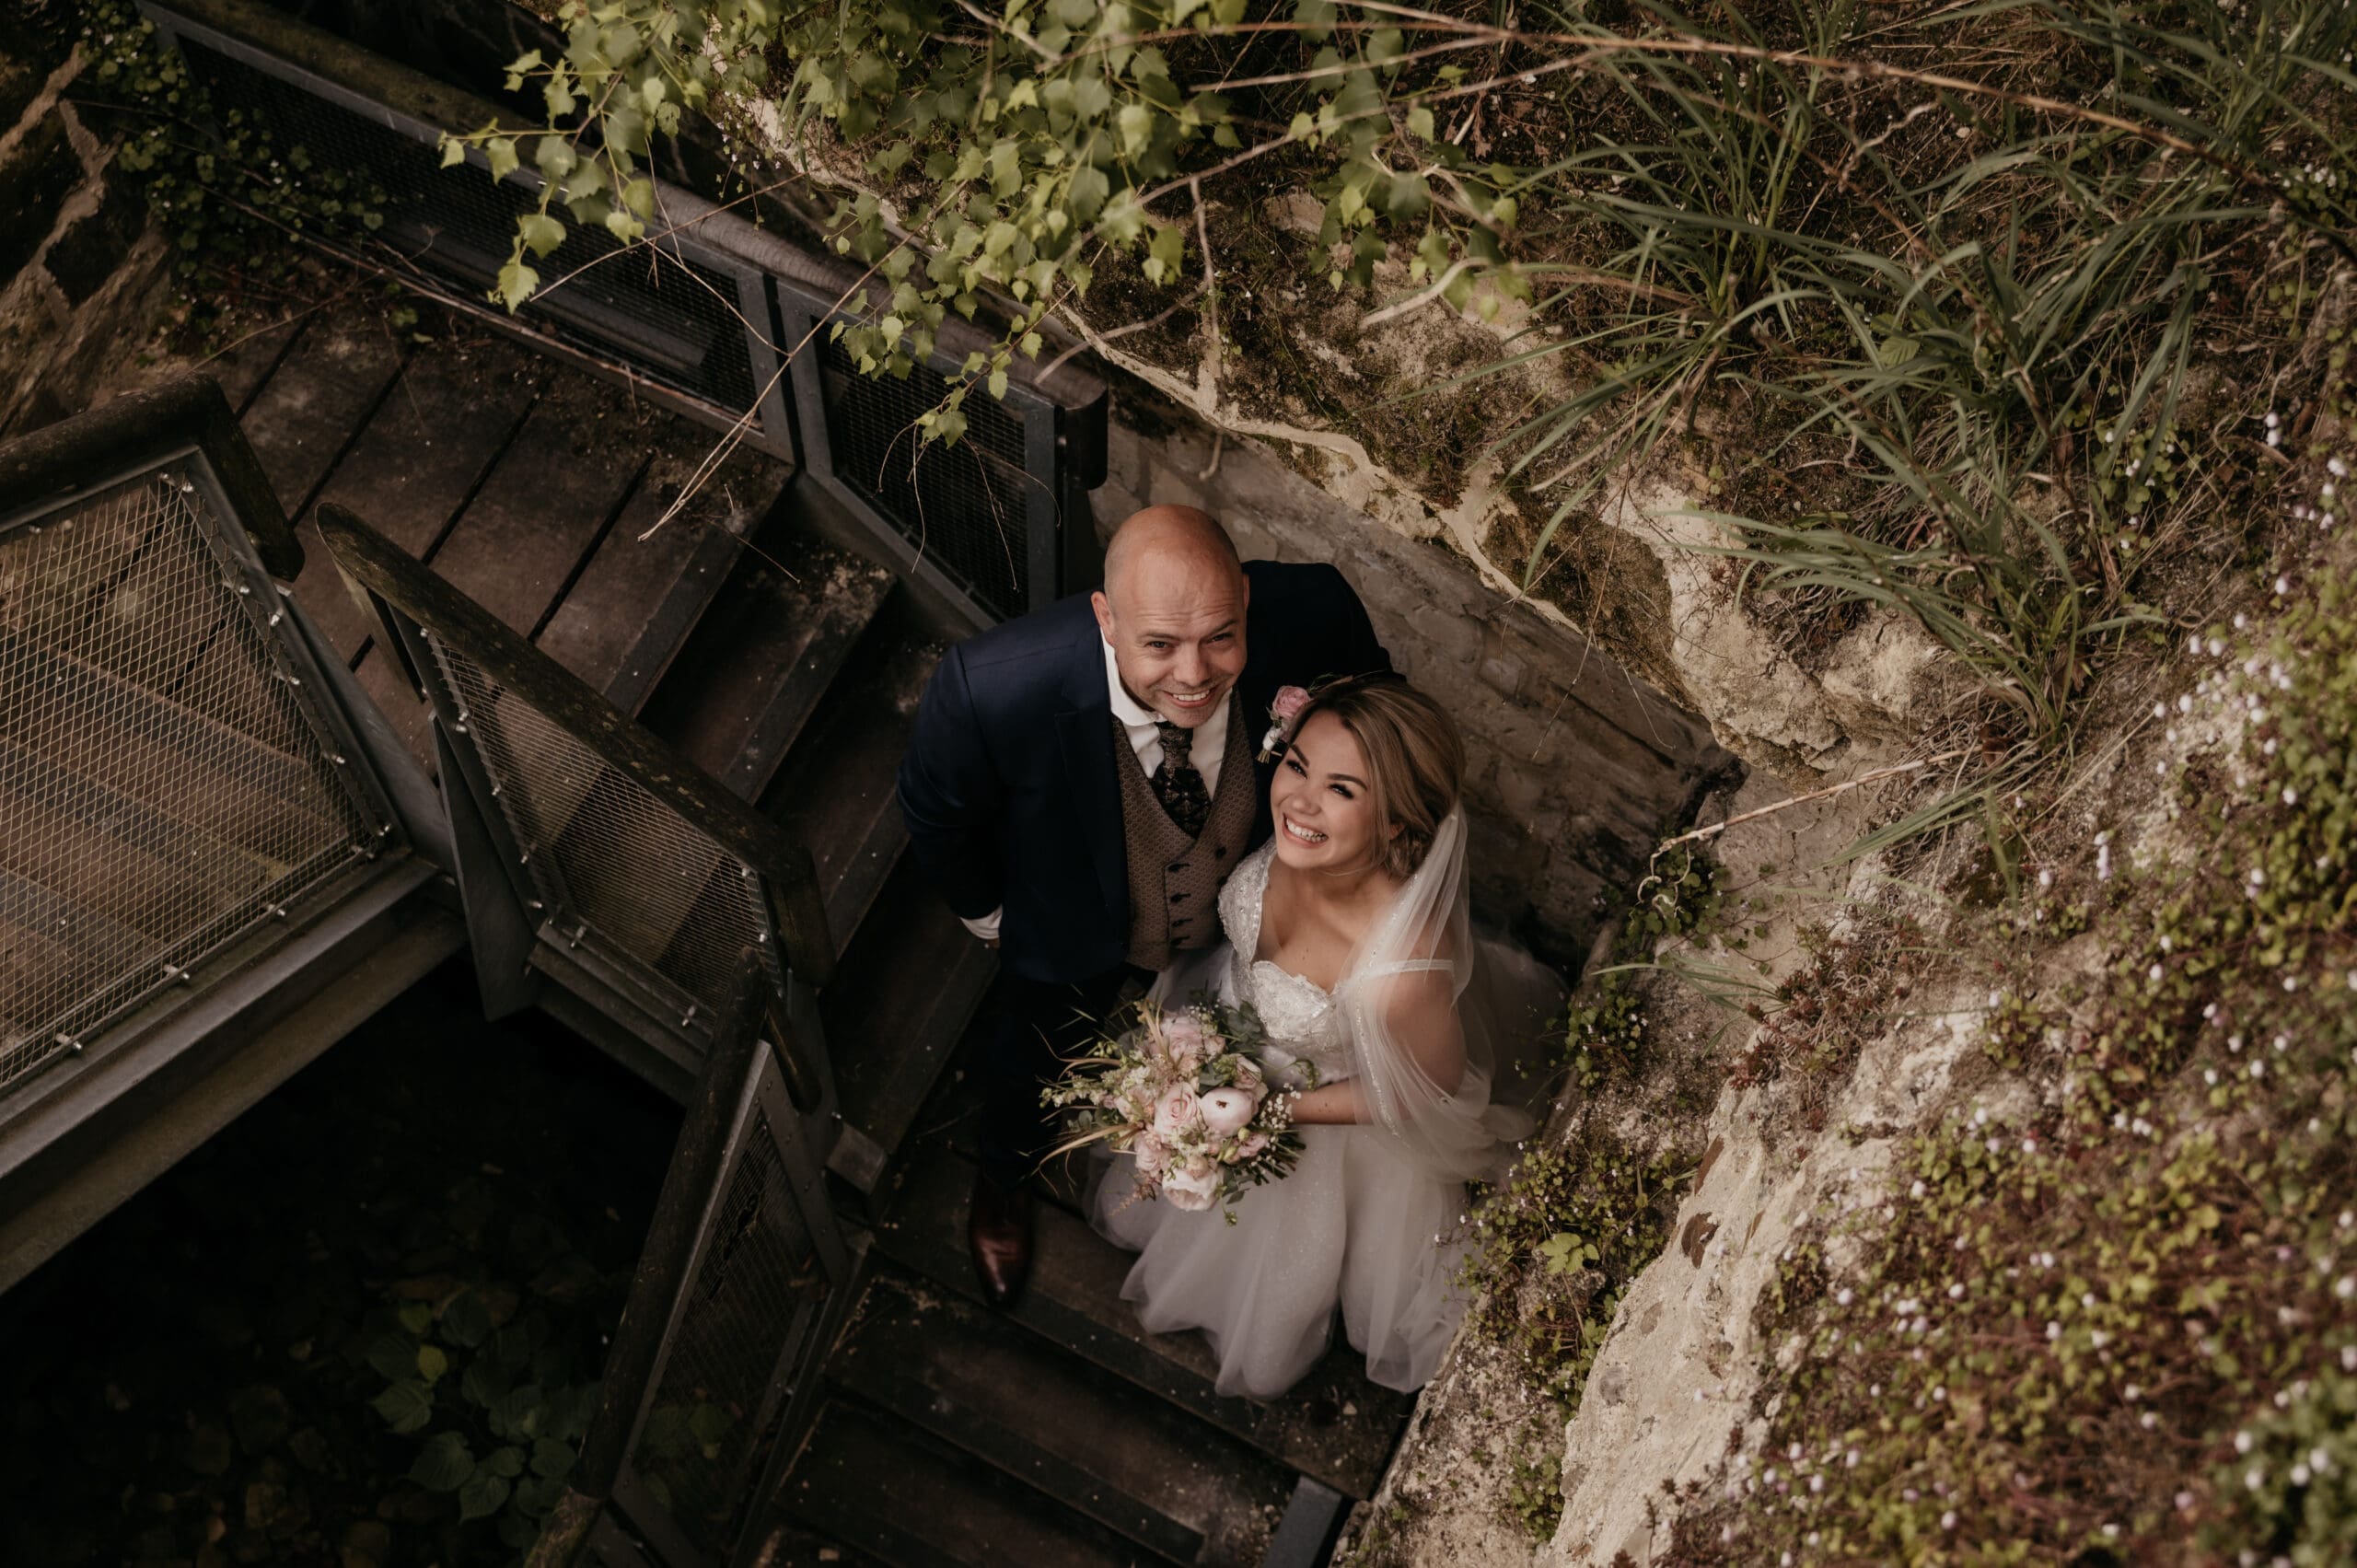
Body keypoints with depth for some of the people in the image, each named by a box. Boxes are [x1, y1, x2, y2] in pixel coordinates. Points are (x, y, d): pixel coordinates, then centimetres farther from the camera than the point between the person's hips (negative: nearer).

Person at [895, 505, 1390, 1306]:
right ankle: (1002, 1187, 67)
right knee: (1033, 1065, 31)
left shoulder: (1311, 612, -40)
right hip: (1077, 932, -1)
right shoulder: (990, 691, -46)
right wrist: (987, 914, -4)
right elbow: (935, 812, -20)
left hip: (1246, 916, 2)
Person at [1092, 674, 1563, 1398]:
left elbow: (1431, 1094, -25)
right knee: (1140, 1195, 36)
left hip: (1322, 1125, -4)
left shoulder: (1400, 970, -49)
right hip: (1229, 1013, 4)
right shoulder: (1300, 831, -34)